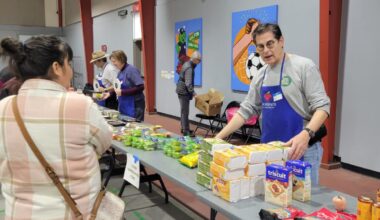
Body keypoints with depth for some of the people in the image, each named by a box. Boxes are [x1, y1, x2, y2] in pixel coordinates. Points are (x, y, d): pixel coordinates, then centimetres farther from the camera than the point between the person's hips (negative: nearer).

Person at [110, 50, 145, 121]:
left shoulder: (131, 70, -14)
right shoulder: (120, 72, 9)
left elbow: (140, 87, -20)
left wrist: (122, 92, -21)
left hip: (134, 106, -7)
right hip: (124, 106, 7)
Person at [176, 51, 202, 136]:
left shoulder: (187, 64, 10)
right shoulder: (189, 68, -20)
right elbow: (188, 84, -26)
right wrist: (193, 93, -27)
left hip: (182, 91, 10)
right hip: (184, 91, -10)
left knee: (184, 111, 16)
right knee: (185, 111, -6)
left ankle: (183, 128, 24)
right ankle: (186, 131, -3)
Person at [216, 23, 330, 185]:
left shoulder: (303, 66, -10)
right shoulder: (261, 75, 9)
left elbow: (321, 106, -15)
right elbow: (246, 110, 12)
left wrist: (306, 134, -32)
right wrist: (219, 137, 5)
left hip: (302, 149, -6)